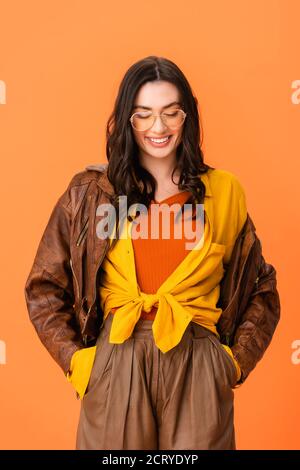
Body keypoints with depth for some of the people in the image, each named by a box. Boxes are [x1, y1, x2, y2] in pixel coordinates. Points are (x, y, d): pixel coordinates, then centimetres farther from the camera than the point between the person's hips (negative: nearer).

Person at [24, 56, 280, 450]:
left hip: (198, 371, 1)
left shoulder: (223, 191, 5)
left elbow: (261, 289, 13)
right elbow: (43, 288, 6)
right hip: (115, 368, 0)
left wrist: (235, 362, 4)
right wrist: (77, 360, -1)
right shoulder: (91, 192, 1)